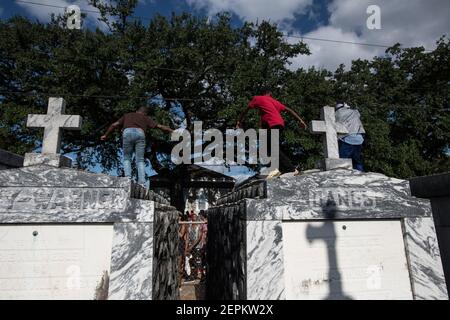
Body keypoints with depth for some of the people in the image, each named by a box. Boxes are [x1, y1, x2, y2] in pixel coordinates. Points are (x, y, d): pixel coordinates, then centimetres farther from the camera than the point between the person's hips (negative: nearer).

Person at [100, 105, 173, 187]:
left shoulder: (127, 115, 36)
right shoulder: (146, 118, 31)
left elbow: (114, 125, 29)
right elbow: (159, 126, 23)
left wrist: (106, 135, 38)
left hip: (127, 132, 1)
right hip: (140, 133, 0)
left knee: (127, 159, 15)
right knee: (140, 160, 4)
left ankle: (128, 177, -4)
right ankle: (141, 182, -9)